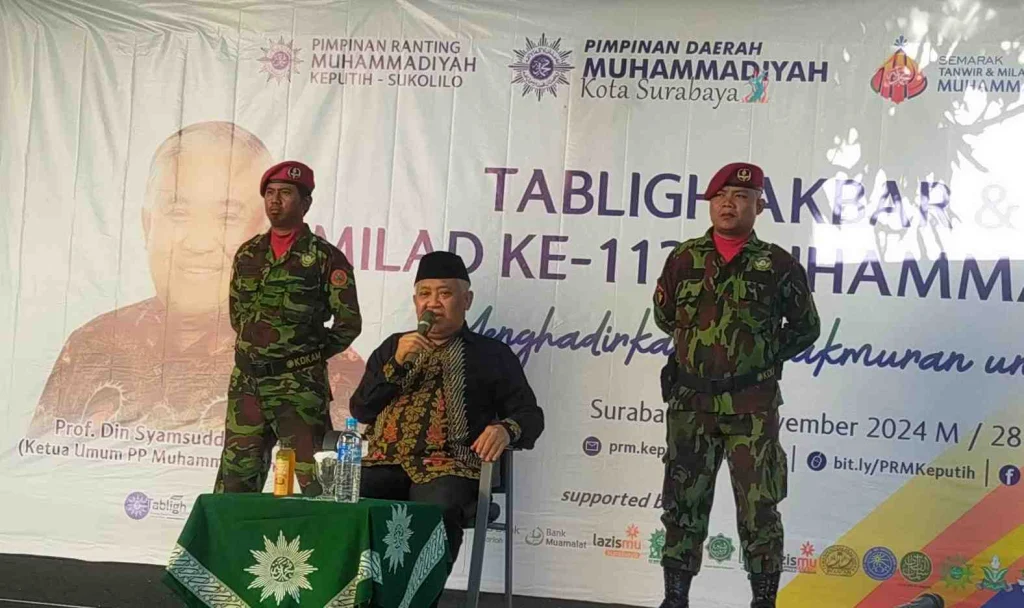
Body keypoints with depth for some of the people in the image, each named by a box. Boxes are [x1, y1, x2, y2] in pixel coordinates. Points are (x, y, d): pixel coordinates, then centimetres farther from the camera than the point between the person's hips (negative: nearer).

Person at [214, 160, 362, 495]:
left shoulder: (325, 258, -3)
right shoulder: (248, 253, 13)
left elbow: (348, 322, -3)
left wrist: (310, 356, 3)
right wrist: (256, 347, 14)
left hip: (300, 387, -5)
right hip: (246, 383, 5)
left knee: (314, 479, -6)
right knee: (236, 476, 9)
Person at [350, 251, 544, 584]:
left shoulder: (492, 353, 16)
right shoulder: (392, 347, 24)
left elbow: (530, 414, 12)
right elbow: (360, 410, 14)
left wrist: (506, 429, -13)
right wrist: (397, 362, 0)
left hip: (446, 465, -2)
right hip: (384, 462, 3)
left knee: (436, 512, -37)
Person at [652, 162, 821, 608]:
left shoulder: (779, 266, -1)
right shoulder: (683, 259, 4)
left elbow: (806, 328, 11)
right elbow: (664, 316, 20)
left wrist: (764, 356, 5)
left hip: (752, 406, -2)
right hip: (691, 402, 2)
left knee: (758, 509, 2)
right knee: (683, 504, 7)